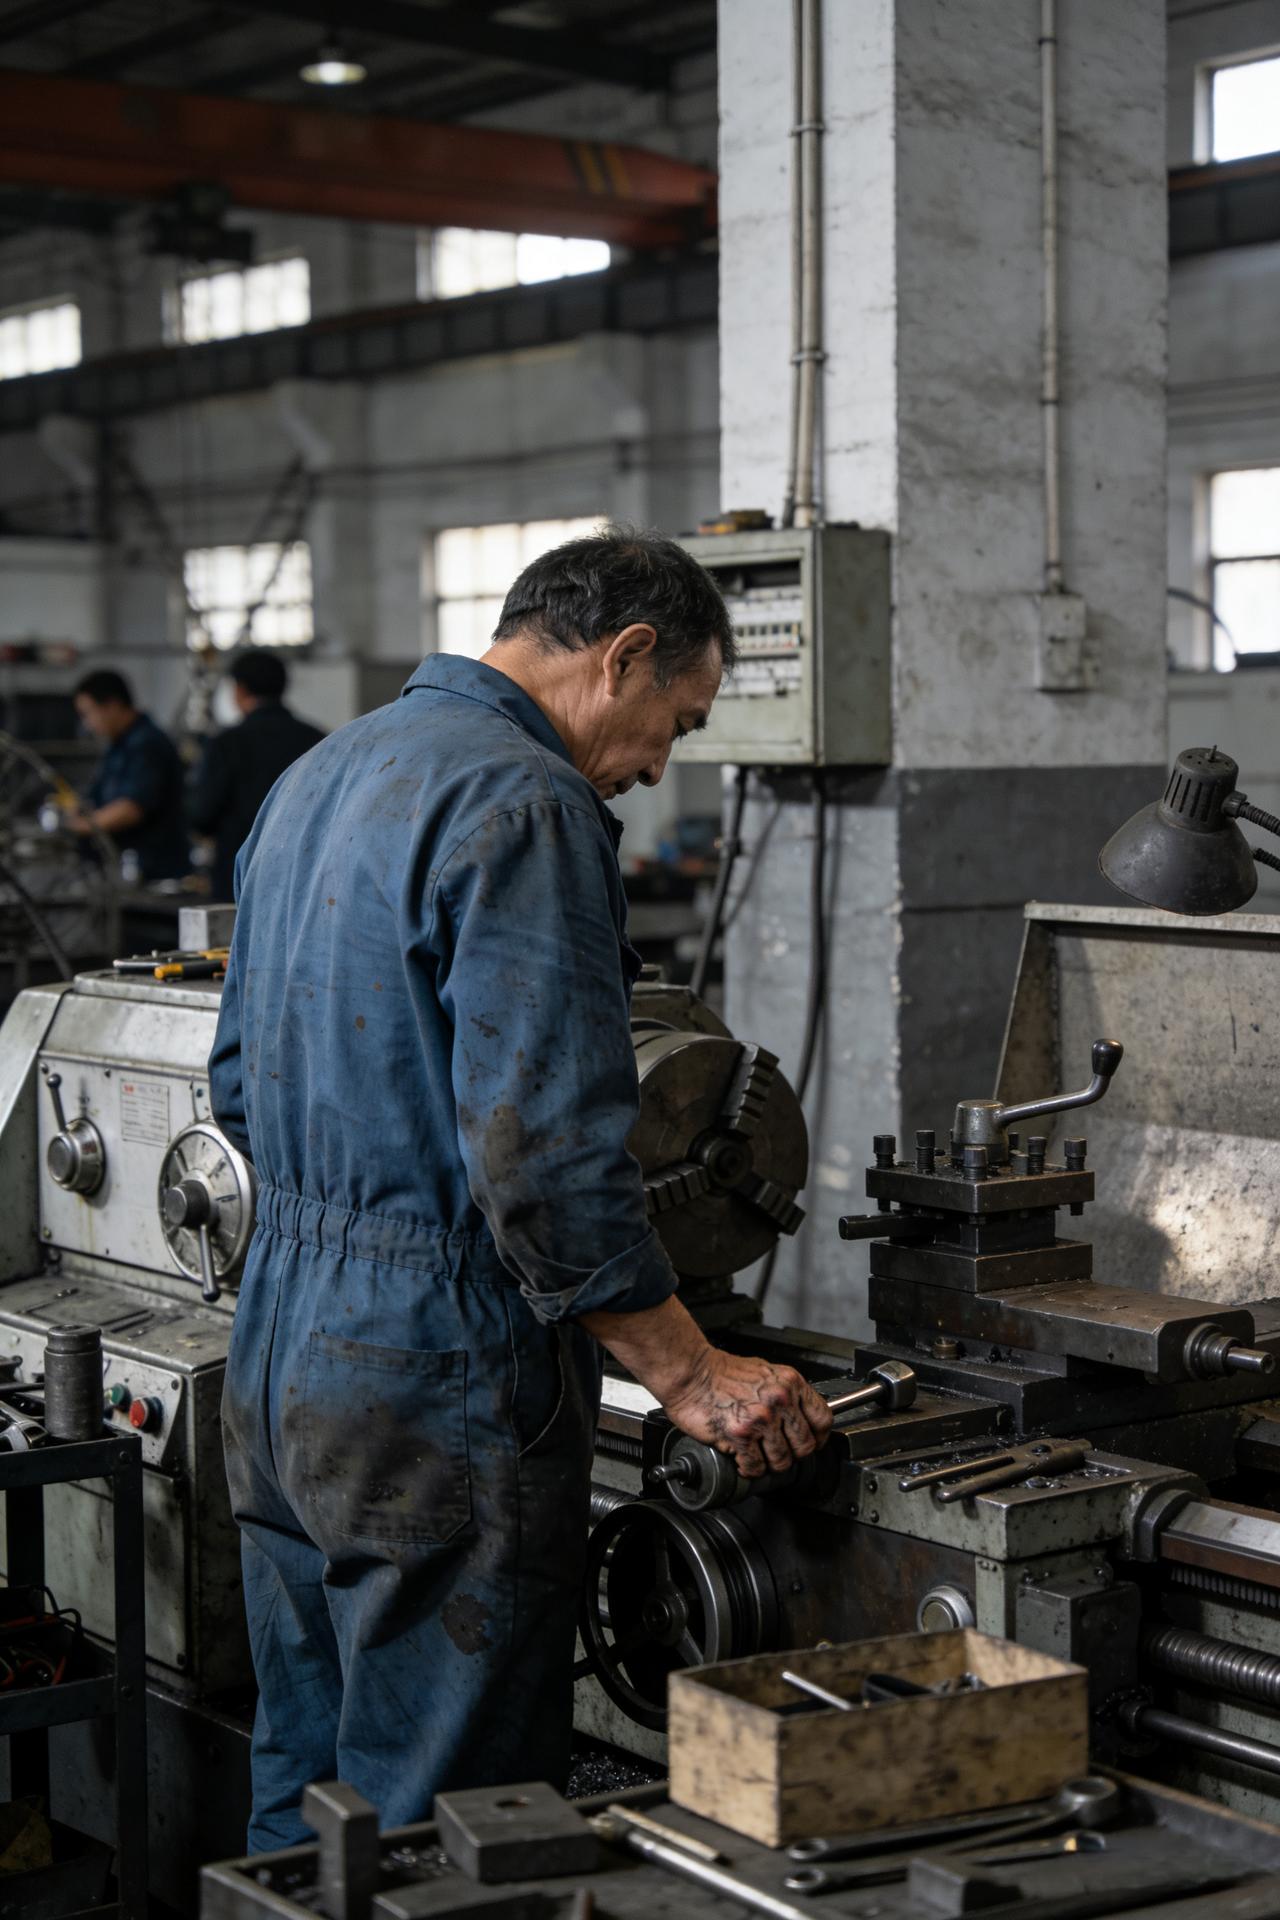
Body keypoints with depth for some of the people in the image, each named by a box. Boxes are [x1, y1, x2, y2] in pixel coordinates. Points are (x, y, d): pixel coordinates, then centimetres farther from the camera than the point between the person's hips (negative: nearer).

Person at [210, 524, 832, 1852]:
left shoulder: (316, 777, 14)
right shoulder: (523, 806, -17)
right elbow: (542, 1152, -23)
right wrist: (691, 1379, -16)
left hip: (279, 1355, 10)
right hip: (438, 1392, -9)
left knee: (304, 1791, 19)